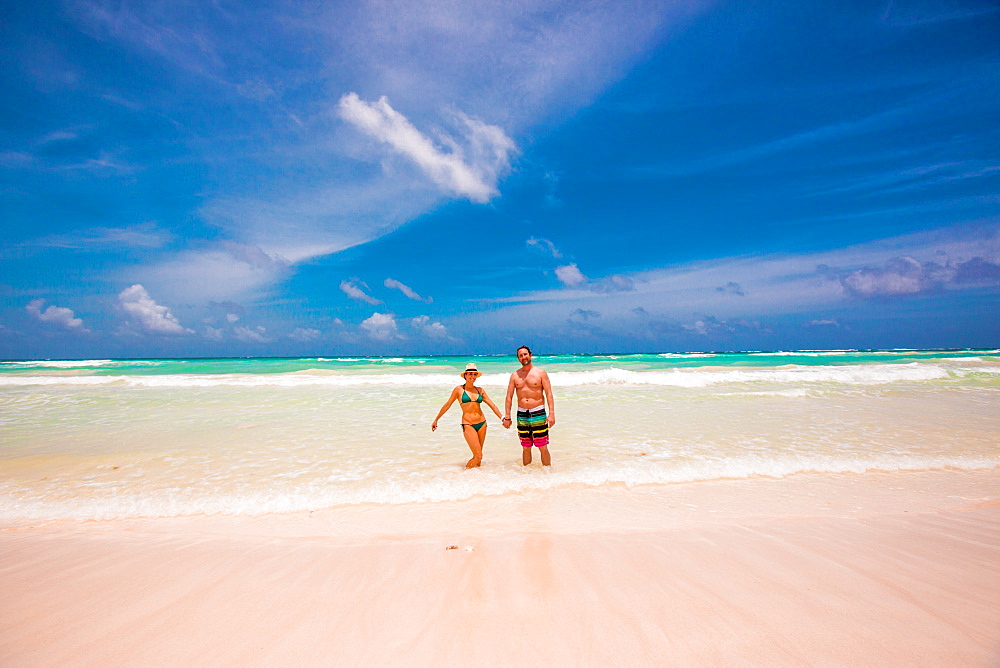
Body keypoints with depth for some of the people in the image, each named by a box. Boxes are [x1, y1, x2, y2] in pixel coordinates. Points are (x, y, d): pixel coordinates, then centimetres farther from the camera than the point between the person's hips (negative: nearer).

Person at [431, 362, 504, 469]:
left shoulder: (480, 390, 9)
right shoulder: (459, 389, -2)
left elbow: (492, 405, 11)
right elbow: (447, 405, 5)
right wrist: (436, 420, 10)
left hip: (482, 423, 4)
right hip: (468, 425, -4)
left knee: (478, 456, 9)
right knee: (478, 456, -10)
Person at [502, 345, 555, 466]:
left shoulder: (540, 373, 1)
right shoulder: (515, 375, 8)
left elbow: (549, 394, -3)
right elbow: (509, 397, 9)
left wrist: (551, 414, -12)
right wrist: (507, 417, 4)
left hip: (538, 413, -3)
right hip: (521, 414, 3)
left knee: (543, 448, -2)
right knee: (526, 448, 11)